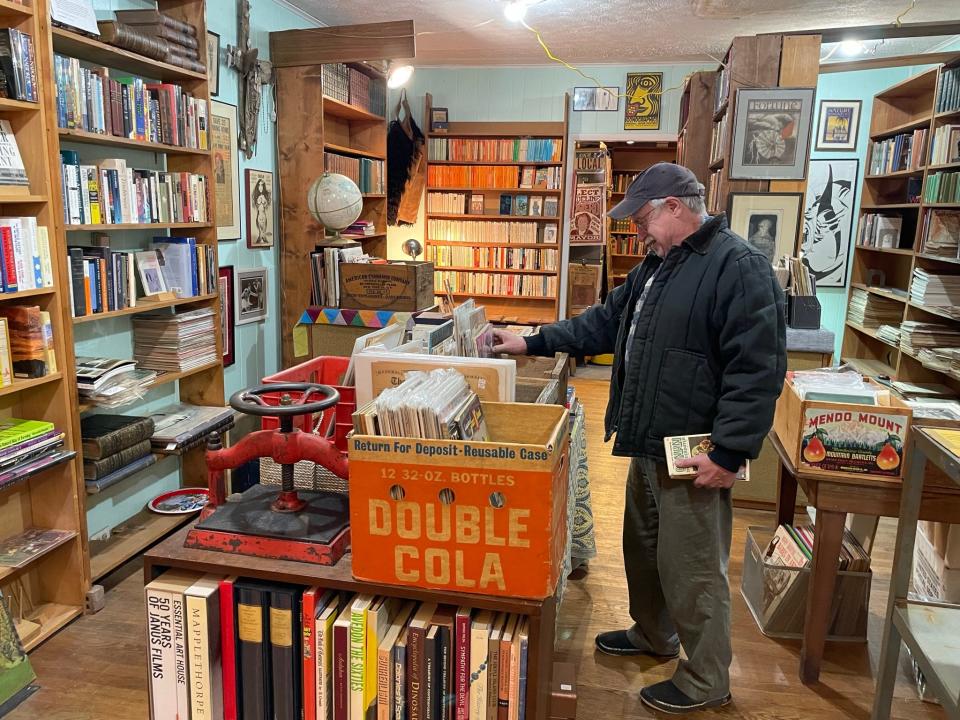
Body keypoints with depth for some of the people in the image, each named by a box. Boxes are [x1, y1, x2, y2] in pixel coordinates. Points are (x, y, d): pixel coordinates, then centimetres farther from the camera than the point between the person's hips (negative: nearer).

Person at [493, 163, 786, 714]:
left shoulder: (740, 267, -18)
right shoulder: (658, 265, 13)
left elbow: (757, 370, -23)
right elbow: (607, 323, 18)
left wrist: (730, 453, -23)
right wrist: (534, 343, 13)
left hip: (695, 456, -10)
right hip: (649, 446, 10)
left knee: (690, 568, 3)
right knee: (643, 548, 23)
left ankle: (707, 681, 23)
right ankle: (654, 635, 45)